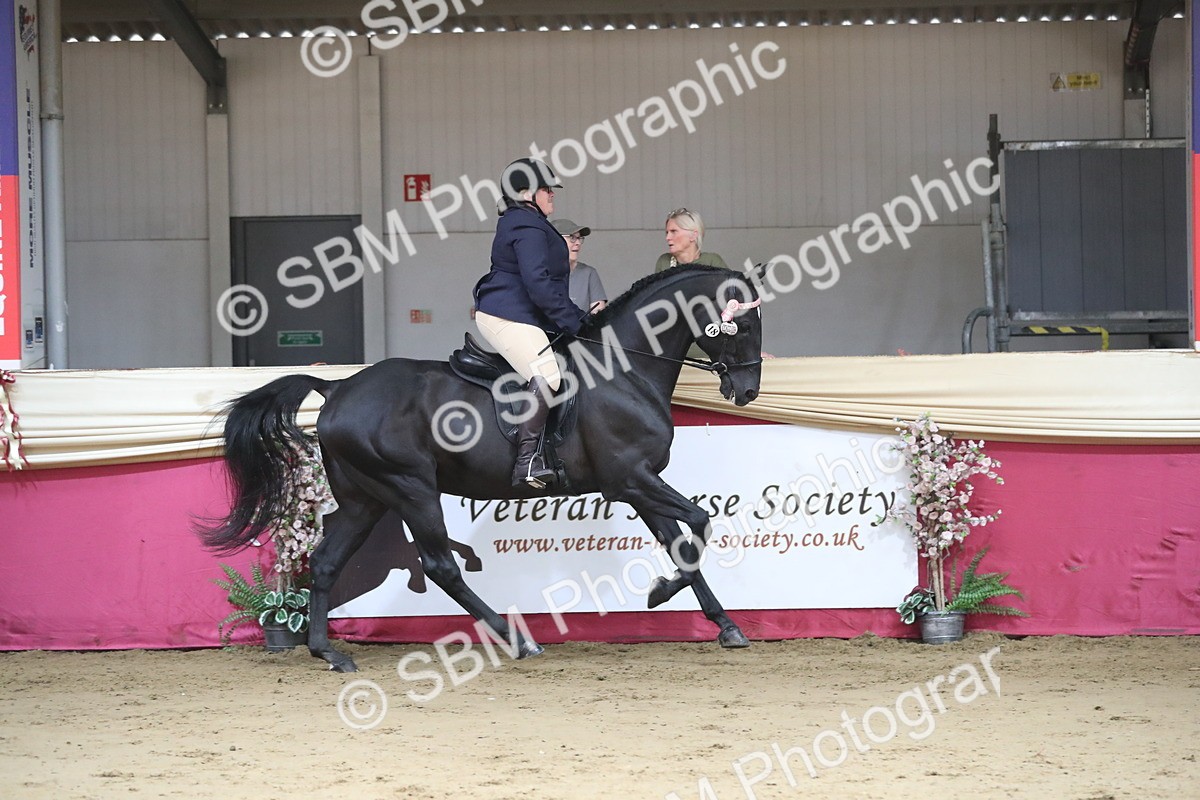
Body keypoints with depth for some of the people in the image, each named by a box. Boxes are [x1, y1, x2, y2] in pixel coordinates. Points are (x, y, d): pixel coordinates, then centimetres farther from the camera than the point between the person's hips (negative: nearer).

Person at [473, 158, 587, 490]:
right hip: (506, 317, -12)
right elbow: (538, 283, -22)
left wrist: (577, 316, 20)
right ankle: (527, 460, -33)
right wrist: (572, 321, -18)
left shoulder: (524, 224, 22)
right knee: (546, 375, -26)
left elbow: (540, 282, 27)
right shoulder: (528, 227, -13)